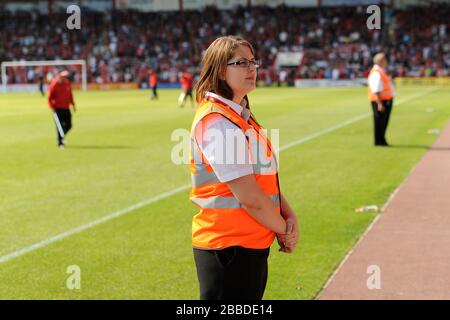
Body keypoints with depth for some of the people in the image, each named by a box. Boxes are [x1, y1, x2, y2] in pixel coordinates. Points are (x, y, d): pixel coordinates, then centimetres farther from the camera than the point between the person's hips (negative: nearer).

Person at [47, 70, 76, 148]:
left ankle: (61, 137, 30)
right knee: (60, 126, -9)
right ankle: (60, 143, 1)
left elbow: (70, 94, 19)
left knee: (68, 125, 6)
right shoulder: (54, 84, -11)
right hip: (58, 109, -6)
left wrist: (73, 104, 14)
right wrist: (52, 107, -14)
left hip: (66, 108, 6)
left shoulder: (67, 83, 7)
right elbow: (50, 97, -7)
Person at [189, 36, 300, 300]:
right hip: (227, 248, -10)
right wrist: (284, 230, -8)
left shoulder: (242, 117, 13)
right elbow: (250, 198, -21)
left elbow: (268, 178, 12)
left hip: (255, 244, 10)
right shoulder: (216, 122, -18)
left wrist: (289, 216, -3)